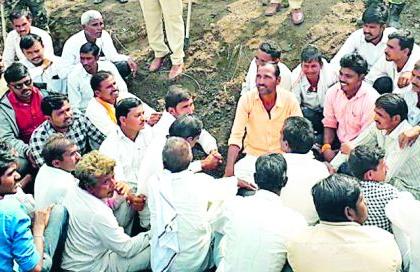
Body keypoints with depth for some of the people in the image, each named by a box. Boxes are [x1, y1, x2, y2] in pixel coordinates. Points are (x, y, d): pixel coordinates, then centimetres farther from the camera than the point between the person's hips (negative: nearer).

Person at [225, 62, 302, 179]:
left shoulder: (289, 99, -9)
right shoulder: (247, 99, -11)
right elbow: (236, 136, -15)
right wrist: (229, 169, -27)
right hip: (253, 156, -1)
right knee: (238, 173, -30)